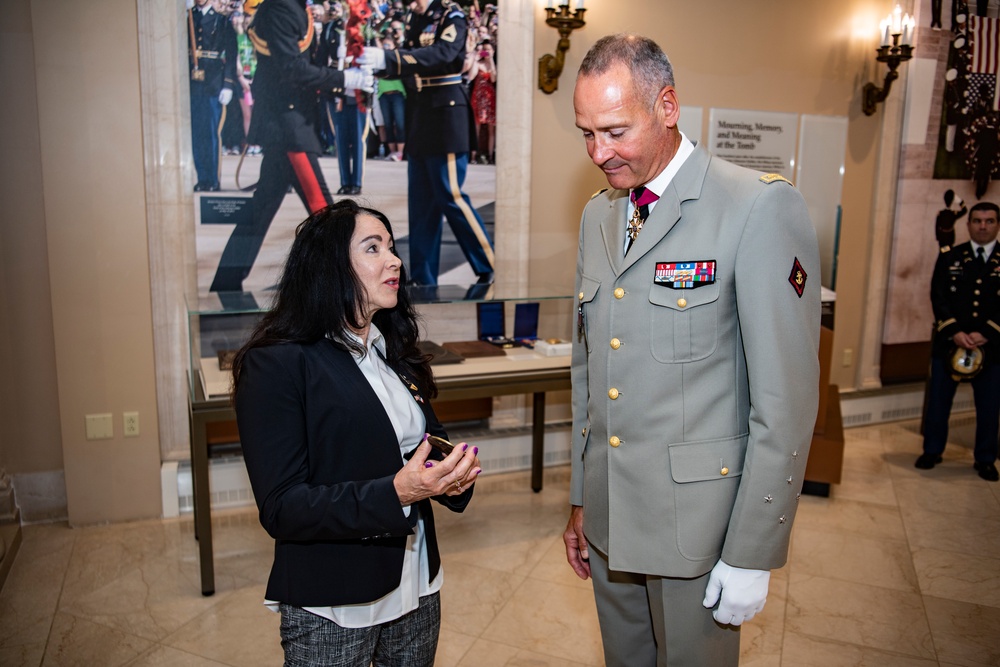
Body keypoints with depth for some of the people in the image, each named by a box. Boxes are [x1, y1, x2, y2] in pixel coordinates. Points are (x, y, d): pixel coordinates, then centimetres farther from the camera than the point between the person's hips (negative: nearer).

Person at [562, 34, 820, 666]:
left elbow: (787, 398, -15)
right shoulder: (598, 215, 8)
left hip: (696, 514, -6)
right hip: (608, 512, 6)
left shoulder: (761, 207, -14)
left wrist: (753, 554, -13)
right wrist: (581, 498, 14)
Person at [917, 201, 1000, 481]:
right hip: (949, 343, 1)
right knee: (938, 402, 7)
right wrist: (954, 332, -13)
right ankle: (932, 451, 23)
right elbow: (938, 298, -1)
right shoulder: (949, 257, 5)